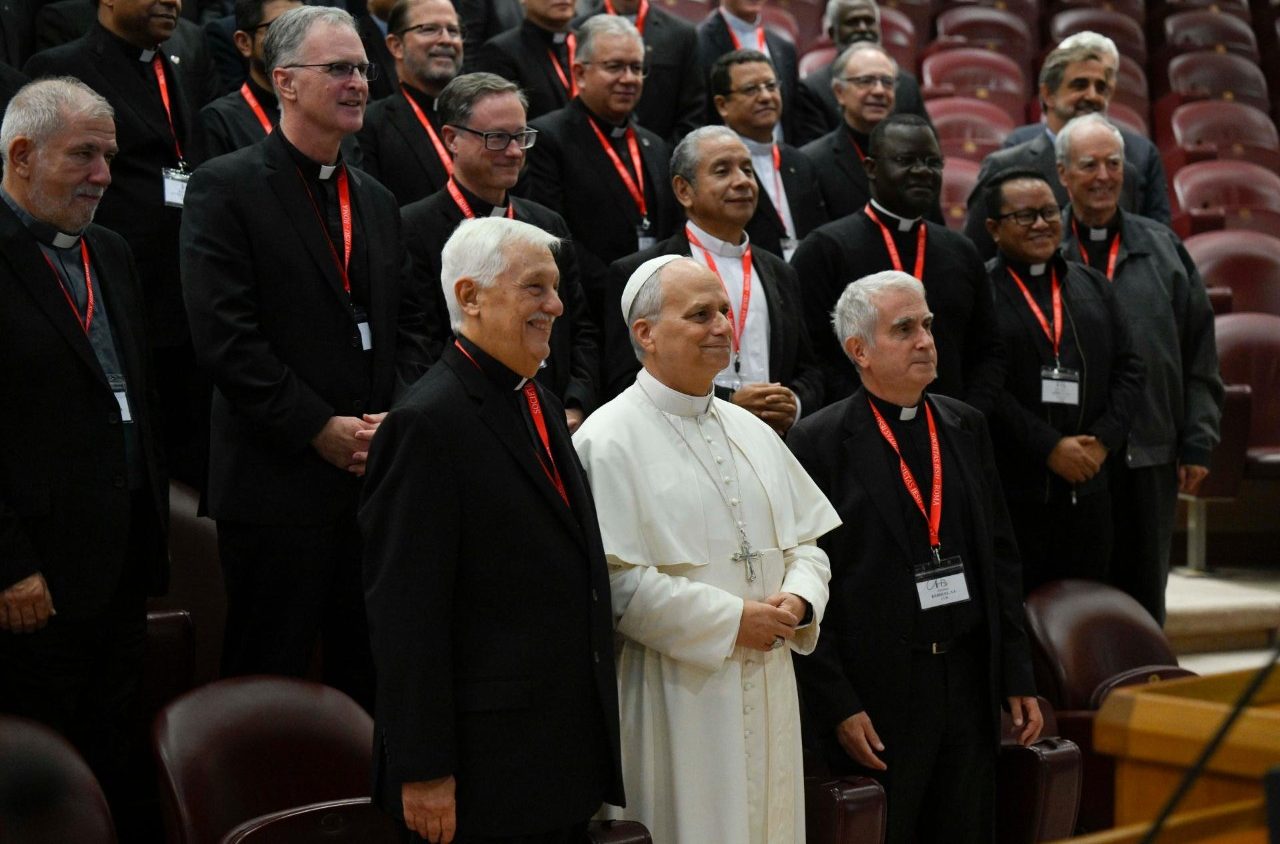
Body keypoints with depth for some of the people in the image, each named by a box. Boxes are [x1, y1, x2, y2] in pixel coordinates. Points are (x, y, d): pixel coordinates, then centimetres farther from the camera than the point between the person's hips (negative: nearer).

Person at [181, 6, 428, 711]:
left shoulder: (377, 201, 16)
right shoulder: (227, 188, -6)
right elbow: (223, 335, -14)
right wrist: (321, 429, -15)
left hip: (374, 473, 6)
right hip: (277, 483, -6)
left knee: (370, 671, 11)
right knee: (270, 675, 2)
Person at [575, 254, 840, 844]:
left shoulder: (753, 433, 14)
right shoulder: (610, 441, -10)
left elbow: (807, 539, 17)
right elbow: (615, 578, -18)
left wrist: (798, 601, -5)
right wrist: (732, 620, -16)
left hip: (767, 692, 7)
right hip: (675, 699, -7)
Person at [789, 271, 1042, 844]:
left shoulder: (965, 427, 10)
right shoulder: (818, 444, -8)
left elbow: (1000, 556, 13)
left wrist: (1016, 677, 9)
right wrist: (838, 706, -13)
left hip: (969, 683, 5)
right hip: (878, 699, -5)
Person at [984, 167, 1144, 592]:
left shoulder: (1092, 285, 16)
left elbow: (1129, 367, 13)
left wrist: (1103, 439, -2)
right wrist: (1049, 448, -13)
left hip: (1087, 489, 6)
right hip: (1010, 490, -5)